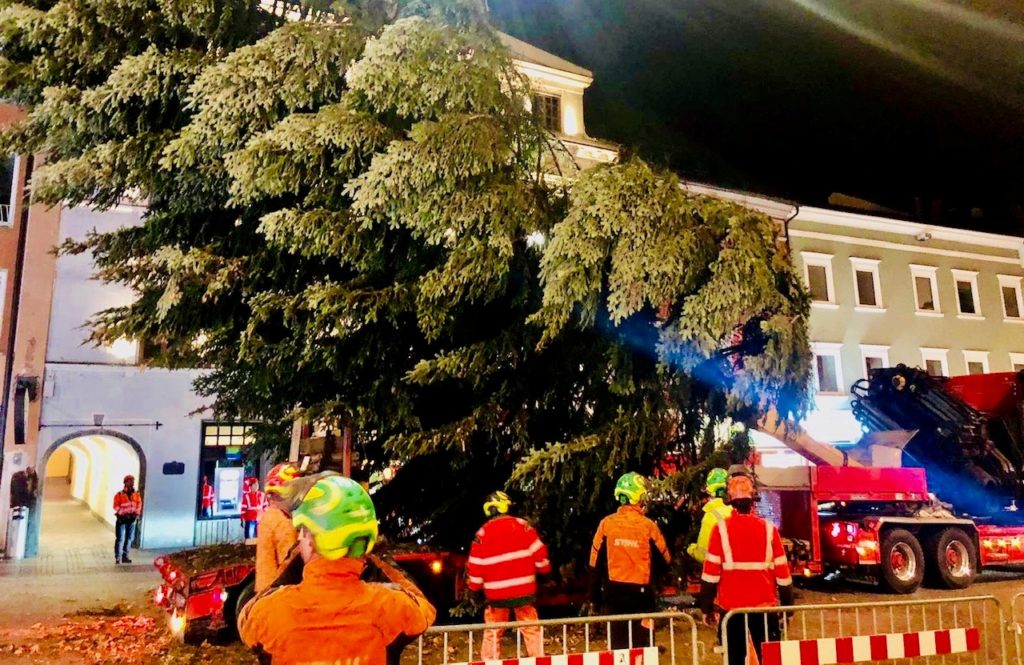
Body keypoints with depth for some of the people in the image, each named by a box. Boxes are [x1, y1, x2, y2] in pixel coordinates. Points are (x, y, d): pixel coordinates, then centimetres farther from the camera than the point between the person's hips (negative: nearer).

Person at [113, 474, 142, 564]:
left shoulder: (137, 495, 6)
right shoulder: (119, 495, -6)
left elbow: (139, 505, 5)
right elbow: (116, 507, -9)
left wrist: (136, 514, -10)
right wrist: (124, 514, -19)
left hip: (132, 520, 4)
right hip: (122, 520, -4)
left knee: (129, 538, 8)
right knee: (120, 539, -5)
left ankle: (125, 556, 18)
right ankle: (117, 557, 2)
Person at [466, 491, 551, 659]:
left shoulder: (482, 533, -3)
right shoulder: (521, 525, -4)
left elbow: (475, 565, 0)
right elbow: (538, 551, -2)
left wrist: (473, 586, 15)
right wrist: (544, 568, 15)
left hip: (496, 593, 0)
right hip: (524, 590, 0)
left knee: (492, 633, 13)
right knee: (531, 630, 12)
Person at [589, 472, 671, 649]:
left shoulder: (606, 524, -6)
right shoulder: (648, 526, -10)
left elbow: (596, 563, 0)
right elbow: (665, 560, 1)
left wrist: (594, 595, 9)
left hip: (614, 593, 2)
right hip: (641, 593, -2)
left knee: (618, 644, 10)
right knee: (641, 644, 7)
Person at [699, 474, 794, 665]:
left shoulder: (721, 529, -7)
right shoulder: (768, 529, -3)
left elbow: (711, 572, -6)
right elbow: (782, 572, 1)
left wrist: (706, 607, 3)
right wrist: (787, 607, 12)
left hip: (731, 607, -1)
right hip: (765, 606, 1)